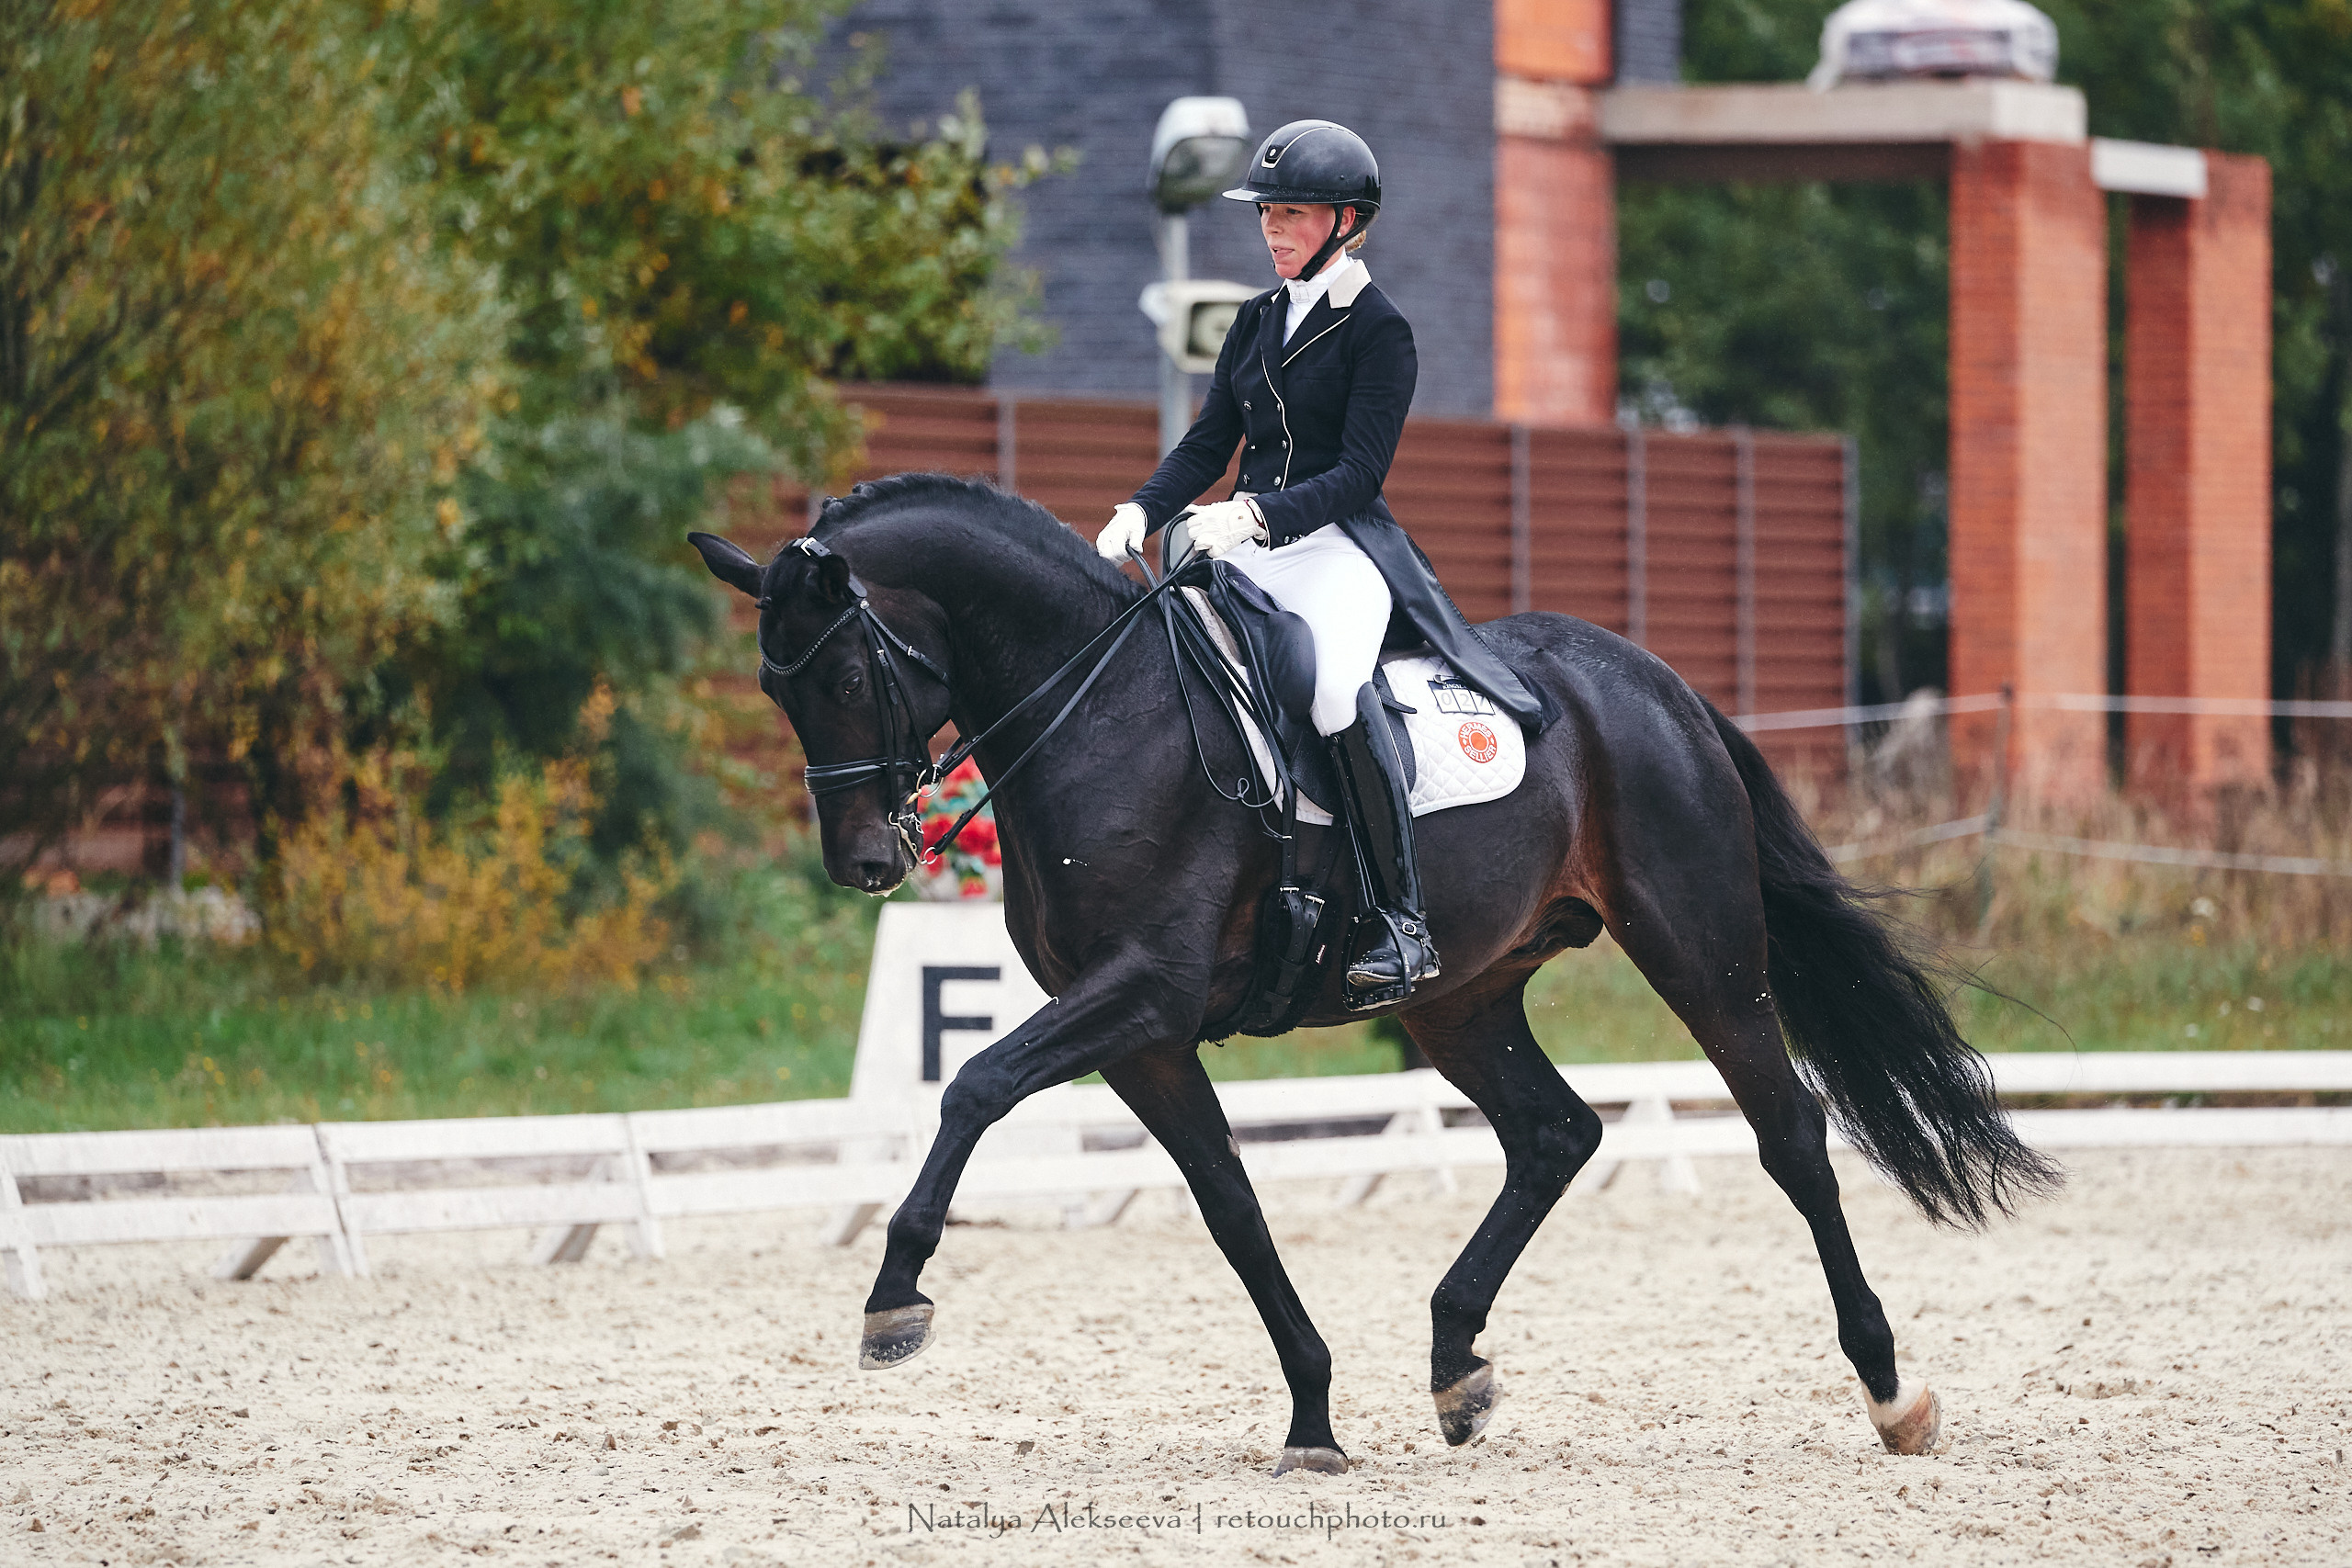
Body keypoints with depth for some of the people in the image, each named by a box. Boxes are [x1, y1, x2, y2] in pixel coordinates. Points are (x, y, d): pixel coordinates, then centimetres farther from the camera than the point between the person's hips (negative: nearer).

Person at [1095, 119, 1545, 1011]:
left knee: (1335, 685, -35)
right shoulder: (1260, 322, 17)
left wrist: (1254, 515, -25)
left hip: (1341, 545, -8)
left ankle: (1401, 921, -32)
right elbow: (1209, 445, 16)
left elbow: (1359, 471, -12)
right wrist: (1141, 514, -3)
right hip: (1248, 541, 8)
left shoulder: (1378, 330, -4)